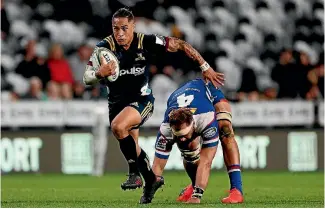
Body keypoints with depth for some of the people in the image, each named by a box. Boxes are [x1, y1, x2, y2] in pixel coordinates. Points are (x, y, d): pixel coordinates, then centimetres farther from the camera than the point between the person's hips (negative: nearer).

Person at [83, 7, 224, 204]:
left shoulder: (147, 42, -17)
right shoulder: (105, 47, -15)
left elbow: (181, 45, -8)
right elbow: (87, 77, -18)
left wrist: (205, 67, -10)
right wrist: (99, 73, -42)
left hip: (141, 99, -4)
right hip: (117, 101, 4)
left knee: (118, 126, -31)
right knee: (132, 147, 12)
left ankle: (135, 173, -16)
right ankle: (151, 180, 37)